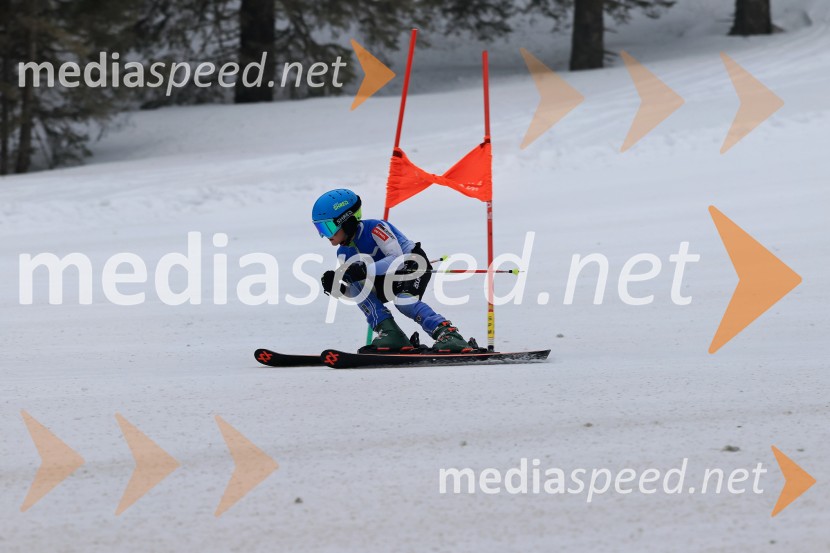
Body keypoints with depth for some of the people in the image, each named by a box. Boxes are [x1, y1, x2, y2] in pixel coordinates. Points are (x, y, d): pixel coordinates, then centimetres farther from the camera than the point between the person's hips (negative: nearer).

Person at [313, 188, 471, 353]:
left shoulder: (374, 228, -21)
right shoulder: (344, 253, 0)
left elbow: (398, 259, -31)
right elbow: (353, 293, 1)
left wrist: (366, 270, -40)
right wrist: (337, 287, -20)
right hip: (389, 278, 8)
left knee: (404, 301, -35)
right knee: (355, 283, -15)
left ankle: (447, 333, -35)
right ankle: (389, 332, -21)